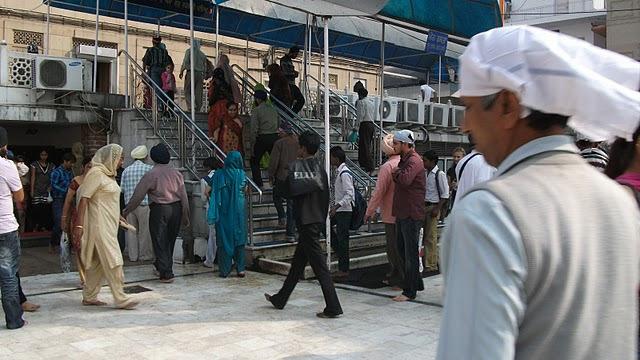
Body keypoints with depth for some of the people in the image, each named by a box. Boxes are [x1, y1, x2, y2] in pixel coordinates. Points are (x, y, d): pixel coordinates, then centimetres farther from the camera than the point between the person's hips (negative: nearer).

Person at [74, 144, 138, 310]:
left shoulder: (108, 173, 16)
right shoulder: (96, 173, -13)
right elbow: (84, 198, -17)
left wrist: (119, 217, 22)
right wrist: (79, 225, -22)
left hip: (109, 225, 10)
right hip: (100, 225, -10)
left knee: (98, 262, 13)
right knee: (113, 260, -9)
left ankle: (89, 297, 20)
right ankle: (121, 299, -5)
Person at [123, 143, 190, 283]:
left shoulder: (151, 175, -8)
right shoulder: (176, 173, 5)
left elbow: (138, 196, -7)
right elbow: (184, 197, 5)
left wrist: (126, 211, 3)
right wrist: (185, 216, 11)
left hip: (159, 209, -5)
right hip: (176, 209, 5)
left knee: (160, 242, 3)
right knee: (170, 240, 18)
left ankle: (166, 274, 0)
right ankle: (160, 266, 36)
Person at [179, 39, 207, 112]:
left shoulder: (189, 51, 3)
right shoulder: (202, 54, 17)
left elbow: (185, 62, -5)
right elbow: (205, 66, 15)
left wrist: (181, 72, 2)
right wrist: (203, 76, 19)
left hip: (191, 72, -4)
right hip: (200, 74, 4)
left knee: (187, 91, -3)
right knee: (198, 93, 2)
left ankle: (191, 106, -22)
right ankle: (198, 109, -2)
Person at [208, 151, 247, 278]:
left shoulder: (219, 174, -6)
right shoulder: (242, 175, -2)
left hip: (223, 212, -1)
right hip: (239, 211, 1)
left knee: (224, 239, 6)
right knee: (239, 238, 8)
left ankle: (224, 270, 7)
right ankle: (240, 269, 7)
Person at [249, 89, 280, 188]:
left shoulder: (256, 110, -5)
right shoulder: (273, 109, 13)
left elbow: (254, 129, -10)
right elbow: (278, 125, 10)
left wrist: (253, 144, -6)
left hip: (262, 138, -5)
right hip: (275, 137, 5)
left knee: (254, 161, 11)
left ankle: (258, 184, 5)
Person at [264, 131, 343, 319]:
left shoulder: (296, 166, -11)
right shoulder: (320, 168, 9)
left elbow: (288, 192, -12)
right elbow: (326, 196, 10)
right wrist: (322, 221, 15)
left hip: (305, 222, -8)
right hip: (318, 221, 8)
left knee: (319, 264, -7)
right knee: (298, 262, 17)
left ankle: (333, 307, -6)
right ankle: (280, 299, 31)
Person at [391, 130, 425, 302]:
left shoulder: (414, 161, -15)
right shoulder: (404, 159, 17)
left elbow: (405, 180, -31)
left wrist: (396, 172, -12)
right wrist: (397, 174, 1)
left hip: (412, 214, -10)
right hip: (402, 213, 10)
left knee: (410, 253, -2)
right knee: (402, 249, 17)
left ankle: (410, 291, 6)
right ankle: (417, 283, 30)